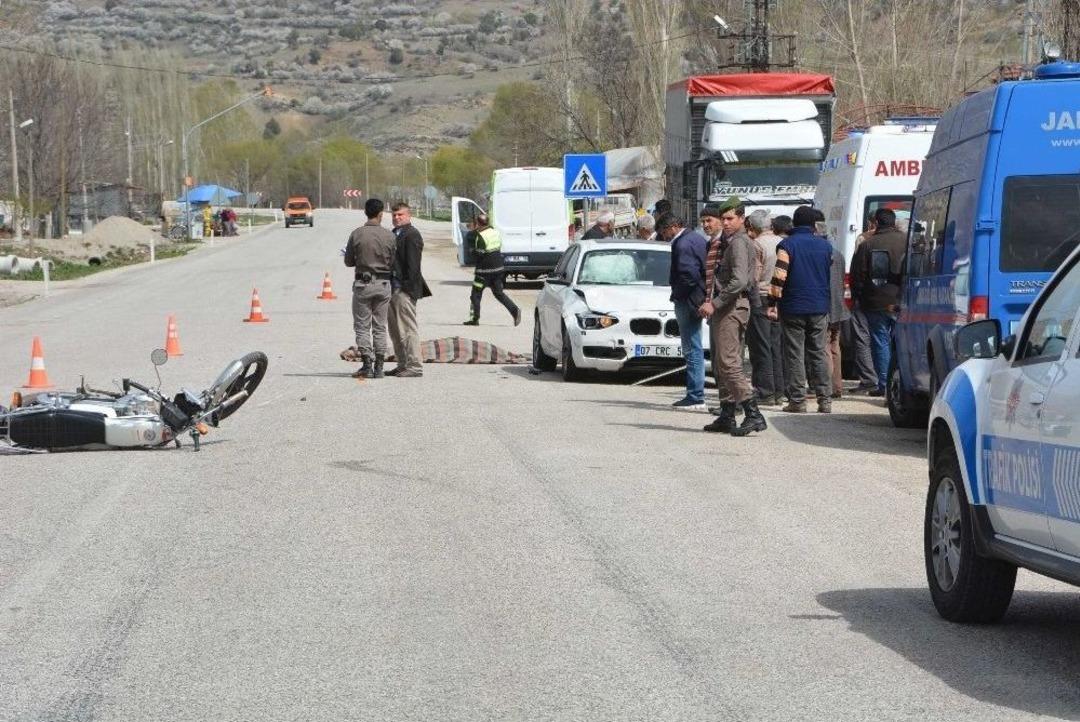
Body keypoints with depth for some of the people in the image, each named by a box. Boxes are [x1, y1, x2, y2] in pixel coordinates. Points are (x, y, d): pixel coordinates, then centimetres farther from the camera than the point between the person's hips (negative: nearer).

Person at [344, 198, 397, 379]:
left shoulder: (357, 234, -8)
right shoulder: (390, 237, -4)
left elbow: (348, 262, -2)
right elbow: (393, 264, 1)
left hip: (363, 284, -2)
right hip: (383, 284, 2)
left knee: (362, 326, 4)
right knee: (380, 327, 8)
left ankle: (367, 365, -3)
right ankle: (379, 367, 8)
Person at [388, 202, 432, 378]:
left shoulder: (412, 235, -9)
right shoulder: (394, 234, 19)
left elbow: (413, 264, -16)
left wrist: (409, 286, -20)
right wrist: (388, 287, 13)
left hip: (405, 290, -10)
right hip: (393, 288, 10)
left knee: (408, 328, -9)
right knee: (395, 330, 13)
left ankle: (415, 366, -8)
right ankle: (402, 364, 20)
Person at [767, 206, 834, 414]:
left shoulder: (787, 245, -8)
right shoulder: (825, 246, 6)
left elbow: (779, 276, -15)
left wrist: (772, 303, -11)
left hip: (793, 308, -3)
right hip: (819, 308, 3)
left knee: (794, 355, 1)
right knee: (818, 354, 8)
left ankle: (797, 400, -1)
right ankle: (824, 400, 4)